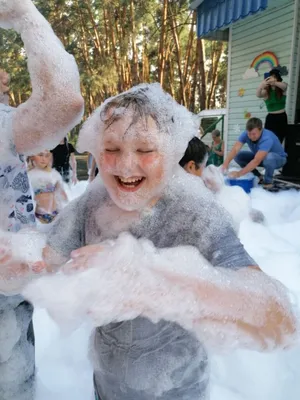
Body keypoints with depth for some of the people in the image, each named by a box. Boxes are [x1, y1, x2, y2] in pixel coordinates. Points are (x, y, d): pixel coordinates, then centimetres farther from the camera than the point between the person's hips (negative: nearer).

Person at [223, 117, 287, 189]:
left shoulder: (267, 138, -37)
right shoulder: (246, 134, -20)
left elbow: (256, 161, -46)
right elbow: (235, 149, -33)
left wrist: (239, 174, -51)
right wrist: (226, 164, -51)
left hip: (278, 158, -6)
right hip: (259, 157, 6)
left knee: (268, 157, -41)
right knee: (237, 156, -13)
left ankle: (268, 181, -13)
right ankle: (258, 177, 2)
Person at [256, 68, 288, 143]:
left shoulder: (282, 89, -1)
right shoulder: (266, 91, -5)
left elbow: (283, 86, -26)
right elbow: (258, 95, -28)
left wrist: (274, 82, -50)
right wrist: (262, 85, -52)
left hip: (282, 118, 2)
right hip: (271, 119, -2)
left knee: (279, 141, 6)